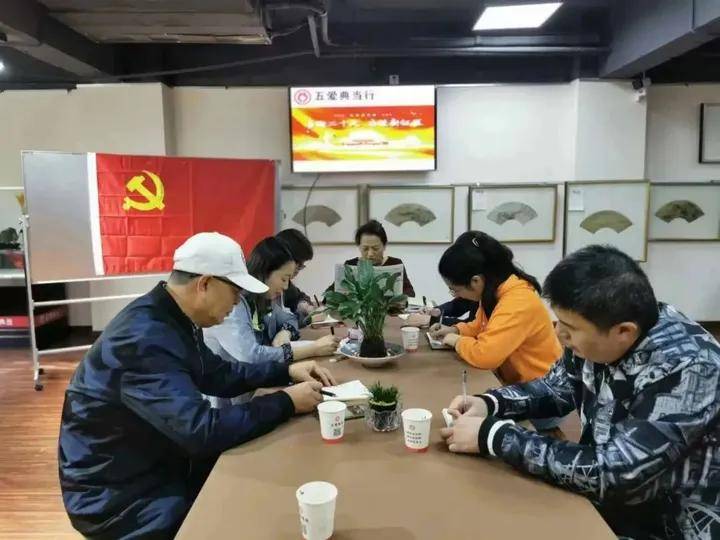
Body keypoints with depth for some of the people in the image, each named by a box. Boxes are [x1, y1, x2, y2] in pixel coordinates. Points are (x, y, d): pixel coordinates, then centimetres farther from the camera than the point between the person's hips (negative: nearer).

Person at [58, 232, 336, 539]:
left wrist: (286, 372, 2)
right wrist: (286, 403, -22)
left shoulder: (174, 318, -1)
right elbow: (202, 431, -34)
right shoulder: (145, 339, -30)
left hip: (161, 465, 8)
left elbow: (217, 375, 13)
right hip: (117, 495, -8)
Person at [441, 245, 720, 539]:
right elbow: (556, 387, 7)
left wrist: (492, 435, -27)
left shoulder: (684, 369, -30)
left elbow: (610, 474, -33)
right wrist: (488, 403, -10)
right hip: (608, 497, 6)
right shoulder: (598, 335, -11)